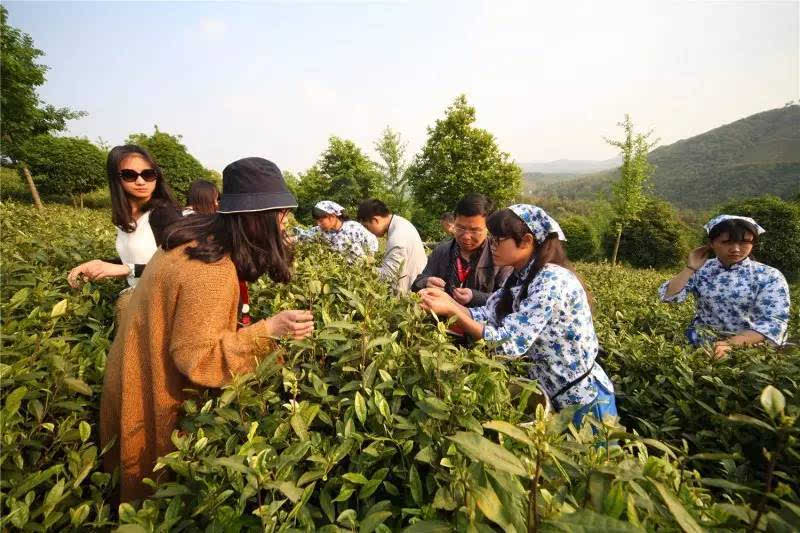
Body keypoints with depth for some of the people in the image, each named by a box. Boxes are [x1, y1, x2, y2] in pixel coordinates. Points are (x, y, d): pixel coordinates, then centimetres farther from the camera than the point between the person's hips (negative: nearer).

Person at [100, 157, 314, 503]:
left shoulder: (201, 236, -4)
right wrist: (267, 330, -33)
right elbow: (196, 358, -29)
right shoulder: (212, 272, -34)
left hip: (147, 376, 8)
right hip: (157, 399, -8)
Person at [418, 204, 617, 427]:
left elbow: (511, 343, -31)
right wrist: (448, 301, -18)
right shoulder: (519, 278, 0)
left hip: (584, 402, -8)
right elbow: (487, 317, -5)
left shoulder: (552, 281, -28)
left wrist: (451, 311, -30)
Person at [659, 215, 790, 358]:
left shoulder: (769, 277, -3)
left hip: (749, 349, -1)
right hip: (701, 345, 1)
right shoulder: (701, 270, 2)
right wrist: (690, 268, -8)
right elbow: (668, 296, -5)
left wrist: (730, 344, -26)